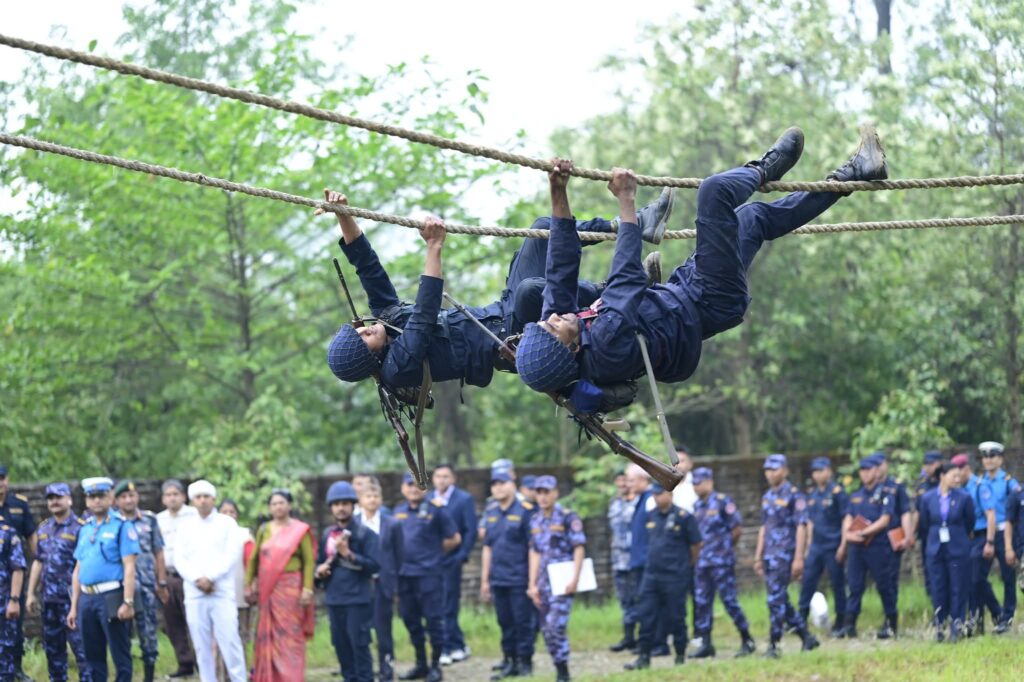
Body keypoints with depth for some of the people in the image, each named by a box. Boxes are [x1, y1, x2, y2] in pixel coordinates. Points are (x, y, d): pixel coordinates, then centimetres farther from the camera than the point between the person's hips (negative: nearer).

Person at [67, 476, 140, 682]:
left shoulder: (121, 526, -4)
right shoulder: (85, 529, 15)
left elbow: (129, 567, -10)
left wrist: (128, 602, -18)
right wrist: (74, 607, 16)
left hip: (111, 597, -7)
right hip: (87, 599, 7)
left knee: (120, 655, -3)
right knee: (93, 657, 11)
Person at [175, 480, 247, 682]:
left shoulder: (227, 523, 6)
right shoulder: (186, 526, 13)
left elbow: (232, 554, -4)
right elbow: (179, 559, 6)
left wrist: (210, 577, -12)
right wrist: (197, 579, -10)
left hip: (222, 592, -3)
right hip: (194, 594, 3)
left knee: (229, 640, -10)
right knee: (202, 645, 2)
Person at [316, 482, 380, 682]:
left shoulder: (365, 534, -5)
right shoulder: (327, 535, 13)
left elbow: (374, 565, -12)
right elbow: (319, 562, 22)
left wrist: (348, 554, -20)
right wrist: (319, 571, -1)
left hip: (358, 600, -6)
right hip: (334, 599, 6)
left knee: (359, 646, -7)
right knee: (341, 646, 9)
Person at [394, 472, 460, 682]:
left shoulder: (435, 510, -4)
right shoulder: (398, 512, 12)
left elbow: (454, 538, 0)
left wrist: (435, 552, 7)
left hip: (428, 573, -6)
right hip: (404, 574, 6)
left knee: (433, 619, -2)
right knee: (410, 619, 11)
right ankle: (420, 664, 22)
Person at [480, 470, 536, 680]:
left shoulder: (526, 511, -6)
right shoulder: (490, 512, 12)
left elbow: (533, 547, -7)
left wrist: (533, 579, -9)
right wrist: (484, 580, 15)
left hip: (519, 579, -6)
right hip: (498, 580, 6)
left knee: (523, 621, -2)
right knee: (505, 623, 10)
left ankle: (525, 662, 6)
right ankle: (509, 661, 17)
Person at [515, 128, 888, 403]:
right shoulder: (607, 347, -38)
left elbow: (561, 271, -12)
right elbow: (627, 280, -32)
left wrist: (558, 196, -17)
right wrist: (626, 202, -26)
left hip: (678, 294, 9)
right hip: (711, 306, -9)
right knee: (716, 191, -18)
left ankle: (847, 177, 33)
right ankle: (765, 169, 16)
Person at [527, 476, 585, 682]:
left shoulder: (568, 518, -6)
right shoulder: (535, 521, 13)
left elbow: (579, 549, -9)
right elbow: (535, 553, 16)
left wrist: (574, 580, -15)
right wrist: (532, 584, 11)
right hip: (543, 584, 7)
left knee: (555, 626, -15)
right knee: (547, 630, 6)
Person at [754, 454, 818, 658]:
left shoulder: (794, 495, -7)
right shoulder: (767, 497, 16)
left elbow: (801, 527, -11)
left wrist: (799, 558, -17)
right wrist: (758, 557, 18)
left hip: (785, 555, -8)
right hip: (769, 555, 8)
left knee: (776, 600, -11)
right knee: (780, 600, 10)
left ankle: (774, 645, -8)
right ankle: (806, 637, 20)